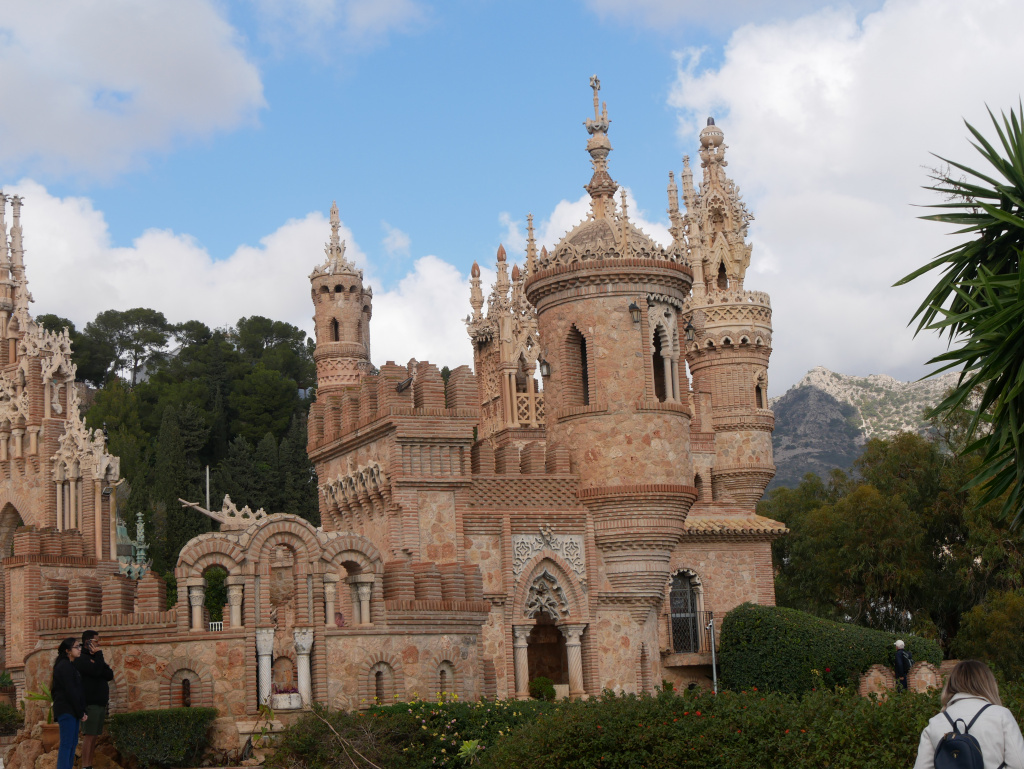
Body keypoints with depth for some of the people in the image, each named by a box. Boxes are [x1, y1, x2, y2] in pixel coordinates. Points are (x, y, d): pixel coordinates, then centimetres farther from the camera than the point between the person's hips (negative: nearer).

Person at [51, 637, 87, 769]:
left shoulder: (70, 666, 19)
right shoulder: (65, 666, -12)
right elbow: (70, 691, -17)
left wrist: (81, 712, 10)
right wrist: (80, 712, -14)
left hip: (72, 710, 10)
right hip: (66, 709, -10)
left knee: (73, 743, 10)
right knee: (66, 744, -11)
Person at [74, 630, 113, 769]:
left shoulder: (95, 658, 19)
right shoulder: (81, 659, -7)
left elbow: (110, 675, 10)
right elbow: (96, 671, -22)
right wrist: (98, 654, -11)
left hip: (100, 704, 8)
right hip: (90, 704, -8)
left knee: (93, 736, 7)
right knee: (89, 735, -11)